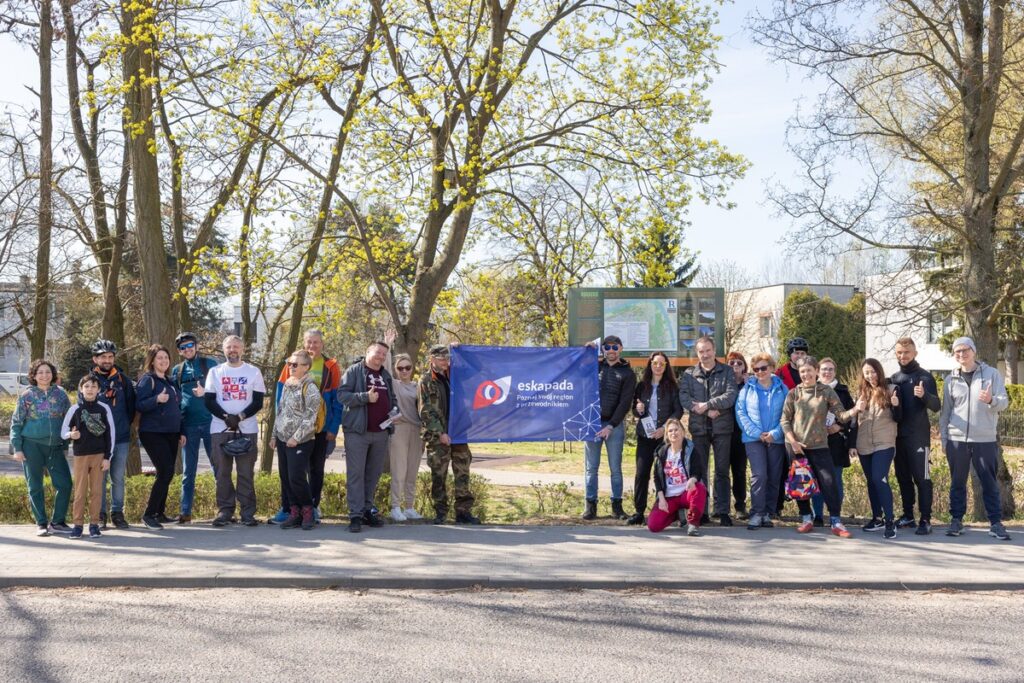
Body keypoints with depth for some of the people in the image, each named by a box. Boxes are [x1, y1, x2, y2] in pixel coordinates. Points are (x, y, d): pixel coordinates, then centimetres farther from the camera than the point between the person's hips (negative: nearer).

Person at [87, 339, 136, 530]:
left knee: (118, 478, 7)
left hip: (121, 438, 2)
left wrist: (125, 425, 8)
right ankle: (100, 514, 10)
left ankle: (118, 512, 15)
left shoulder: (123, 379, 6)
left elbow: (131, 406, 12)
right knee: (100, 477, 2)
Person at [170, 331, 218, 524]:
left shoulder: (209, 364, 4)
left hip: (210, 422, -2)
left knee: (218, 467, 2)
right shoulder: (177, 370, 12)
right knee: (188, 471, 5)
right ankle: (185, 512, 9)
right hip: (188, 426, 2)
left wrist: (205, 393, -16)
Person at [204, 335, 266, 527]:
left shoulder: (254, 372, 8)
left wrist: (241, 416, -13)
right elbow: (209, 401, 5)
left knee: (246, 472, -2)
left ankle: (248, 511, 1)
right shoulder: (215, 372, 11)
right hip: (220, 428, 1)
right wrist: (226, 417, -11)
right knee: (222, 472, 1)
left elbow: (258, 402, 3)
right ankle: (224, 510, 7)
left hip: (247, 429, -1)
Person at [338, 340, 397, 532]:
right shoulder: (354, 370, -1)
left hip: (381, 432, 6)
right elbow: (342, 394, -10)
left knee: (374, 473, 11)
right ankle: (355, 514, -6)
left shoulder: (386, 375, 18)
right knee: (356, 473, -7)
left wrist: (393, 411, 10)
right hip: (358, 431, -6)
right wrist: (365, 397, -19)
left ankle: (367, 509, 21)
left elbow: (392, 399, 30)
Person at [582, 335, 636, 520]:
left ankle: (617, 505, 9)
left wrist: (611, 426, -14)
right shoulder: (595, 366, 12)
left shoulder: (627, 373, 2)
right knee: (591, 467, 3)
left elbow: (625, 403, -5)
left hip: (614, 425, -2)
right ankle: (590, 504, 8)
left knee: (616, 468, 2)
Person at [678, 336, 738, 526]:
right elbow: (684, 398, -4)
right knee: (699, 471, 5)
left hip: (722, 427, -1)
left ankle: (722, 511, 7)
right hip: (698, 428, 1)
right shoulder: (689, 374, 11)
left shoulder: (726, 372, 7)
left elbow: (731, 396, -8)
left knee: (722, 471, 2)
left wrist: (707, 405, -17)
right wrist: (708, 411, -16)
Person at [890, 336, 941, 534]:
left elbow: (936, 406, -13)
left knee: (922, 478, -5)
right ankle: (908, 516, 19)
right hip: (898, 436, 6)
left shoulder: (924, 376, -5)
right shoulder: (894, 378, 12)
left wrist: (924, 395, -32)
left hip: (918, 436, -6)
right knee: (903, 478, 10)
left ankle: (925, 520, -3)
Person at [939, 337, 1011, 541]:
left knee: (989, 483, 3)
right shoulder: (950, 379, 7)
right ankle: (956, 520, 15)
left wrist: (991, 400, -26)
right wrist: (943, 438, 5)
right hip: (957, 439, 2)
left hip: (986, 439, -2)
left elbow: (1004, 401, -4)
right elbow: (945, 411, 9)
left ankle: (995, 523, 8)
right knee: (957, 482, 7)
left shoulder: (992, 374, 2)